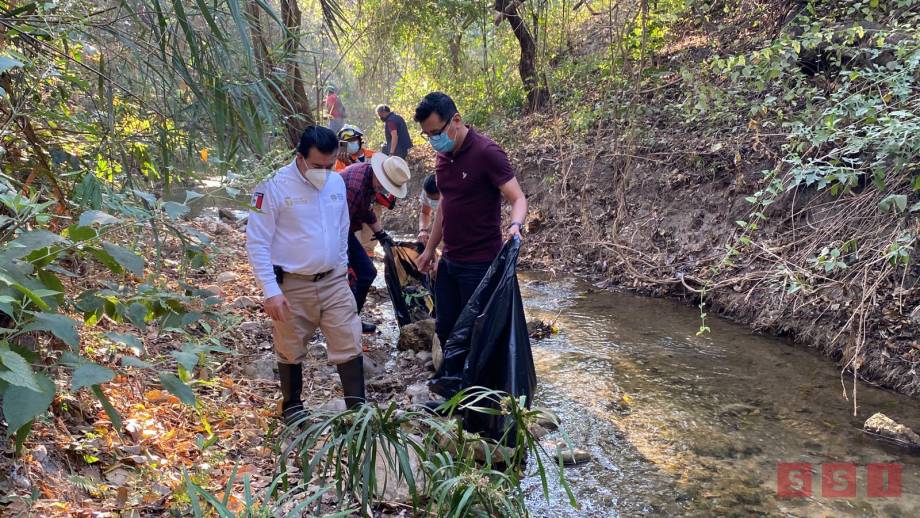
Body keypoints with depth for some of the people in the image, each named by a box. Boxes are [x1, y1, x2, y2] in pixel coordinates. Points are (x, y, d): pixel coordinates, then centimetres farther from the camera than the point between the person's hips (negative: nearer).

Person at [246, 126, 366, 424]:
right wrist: (270, 290, -18)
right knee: (291, 352, 13)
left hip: (334, 282, 4)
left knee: (350, 345, 2)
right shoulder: (275, 187, -15)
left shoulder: (337, 183, 2)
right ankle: (292, 407, 33)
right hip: (292, 286, -4)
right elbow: (257, 242, -14)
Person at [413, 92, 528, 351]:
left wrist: (515, 225, -42)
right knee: (444, 330, 14)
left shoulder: (486, 153, -17)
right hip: (449, 260, 8)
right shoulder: (443, 156, 8)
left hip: (479, 263, -8)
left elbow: (518, 199, -21)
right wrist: (430, 249, 20)